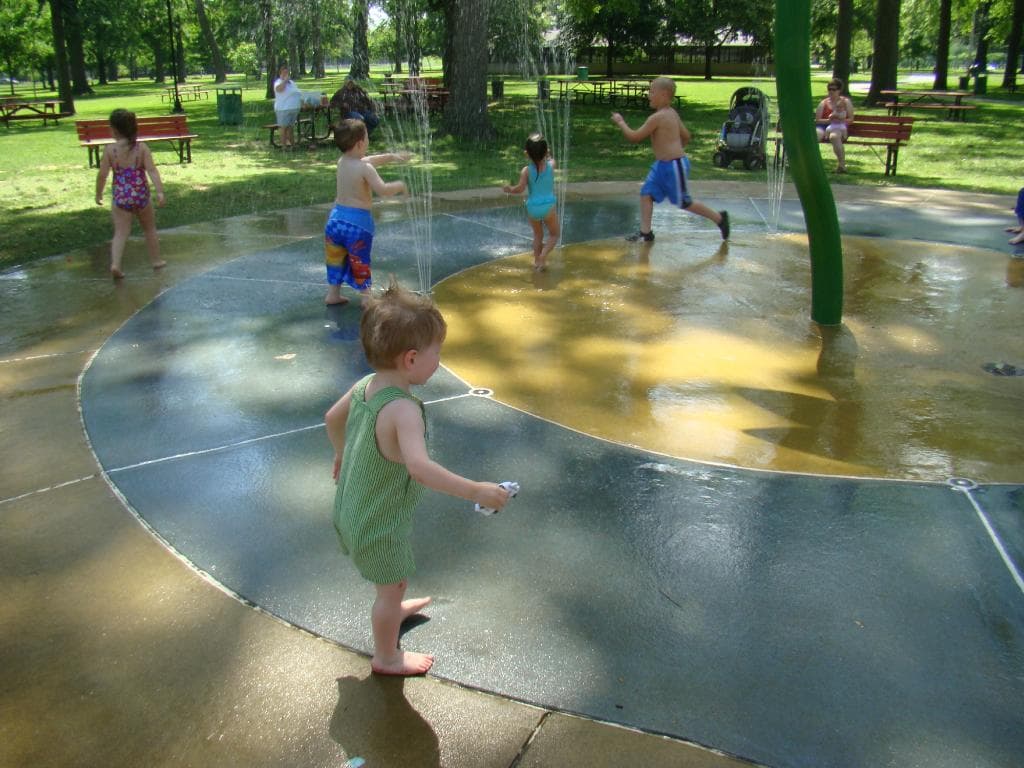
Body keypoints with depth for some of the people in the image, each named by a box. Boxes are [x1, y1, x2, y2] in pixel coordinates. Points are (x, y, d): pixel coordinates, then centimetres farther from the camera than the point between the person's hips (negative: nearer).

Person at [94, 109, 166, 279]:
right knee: (149, 229, 20)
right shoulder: (142, 148, -5)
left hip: (120, 197, -1)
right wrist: (159, 191, -18)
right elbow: (152, 171, -14)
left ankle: (115, 264, -18)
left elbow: (102, 174, -3)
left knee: (120, 232, 0)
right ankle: (156, 260, 31)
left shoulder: (109, 149, -5)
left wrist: (98, 194, 10)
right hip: (141, 195, 1)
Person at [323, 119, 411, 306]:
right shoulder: (365, 169, -17)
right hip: (358, 221, -6)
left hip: (336, 218, 7)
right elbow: (383, 190, -26)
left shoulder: (342, 162, 7)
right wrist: (400, 185, -8)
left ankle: (333, 294, 25)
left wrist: (392, 156, 25)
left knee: (336, 259, 18)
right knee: (360, 262, 7)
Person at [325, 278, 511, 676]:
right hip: (381, 524, -8)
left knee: (389, 579, 34)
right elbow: (420, 467, -49)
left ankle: (393, 608, 63)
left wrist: (341, 454, 29)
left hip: (351, 511, 8)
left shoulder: (364, 386, -9)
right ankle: (387, 658, 39)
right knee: (393, 584, 17)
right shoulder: (404, 409, -35)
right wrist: (476, 491, -45)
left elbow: (332, 418, 11)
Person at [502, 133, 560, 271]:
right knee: (554, 234, 14)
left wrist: (509, 189, -1)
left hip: (532, 207, 1)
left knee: (538, 235, 22)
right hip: (549, 206, -1)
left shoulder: (526, 170, -11)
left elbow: (520, 189, -17)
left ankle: (537, 260, 22)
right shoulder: (551, 165, -5)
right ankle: (543, 254, -9)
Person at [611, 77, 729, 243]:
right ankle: (645, 232, 6)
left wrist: (620, 122, -4)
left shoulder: (657, 118, -20)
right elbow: (686, 136, 18)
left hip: (674, 166, -10)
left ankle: (719, 218, 16)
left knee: (684, 202, 2)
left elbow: (635, 137, -17)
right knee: (646, 193, 4)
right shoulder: (672, 113, 9)